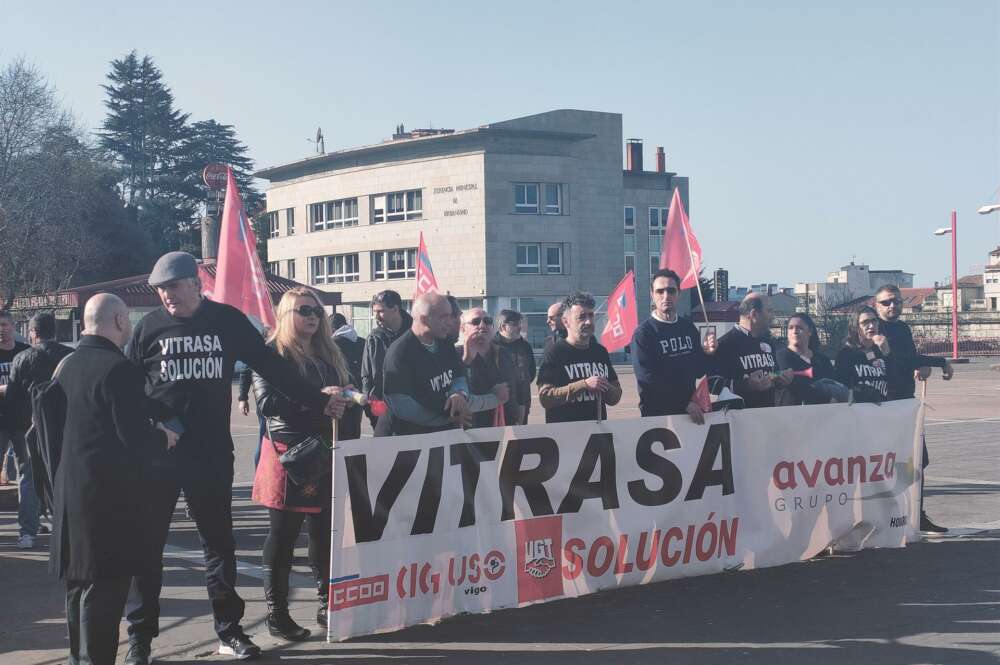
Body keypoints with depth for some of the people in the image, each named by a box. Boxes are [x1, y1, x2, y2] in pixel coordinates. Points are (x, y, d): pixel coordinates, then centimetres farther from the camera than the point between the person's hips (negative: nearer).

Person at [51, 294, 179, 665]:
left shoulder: (69, 365, 9)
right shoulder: (119, 370, -18)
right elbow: (136, 439, -21)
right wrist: (165, 438, -2)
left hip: (71, 489, 9)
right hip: (110, 494, -9)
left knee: (79, 581, 19)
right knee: (105, 585, -2)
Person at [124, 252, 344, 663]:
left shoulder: (227, 321, 1)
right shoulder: (150, 327, 1)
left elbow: (271, 366, 3)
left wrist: (317, 401, 0)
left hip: (212, 452, 1)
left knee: (219, 541, 10)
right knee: (147, 542, 5)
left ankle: (229, 630, 22)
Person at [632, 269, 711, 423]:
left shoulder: (688, 328, 8)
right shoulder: (643, 333, -10)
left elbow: (699, 370, 12)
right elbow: (648, 378, -17)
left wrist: (708, 352, -9)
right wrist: (686, 403, -20)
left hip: (691, 409, 5)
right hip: (657, 413, -5)